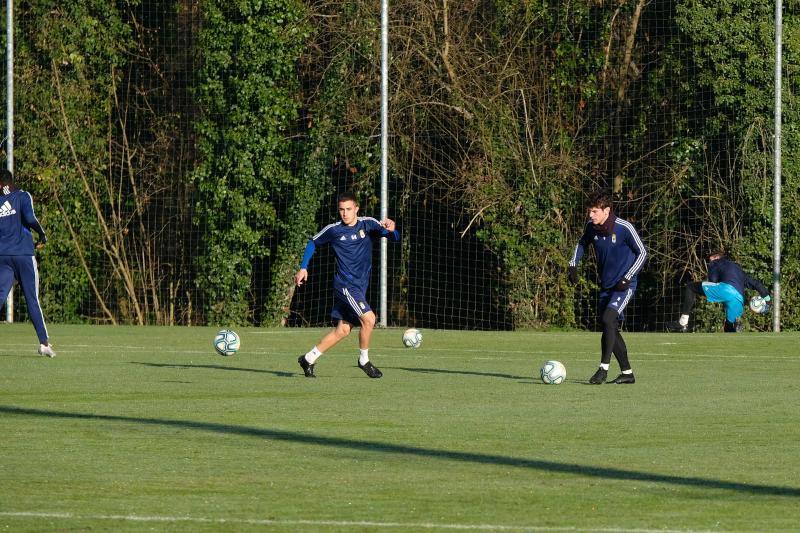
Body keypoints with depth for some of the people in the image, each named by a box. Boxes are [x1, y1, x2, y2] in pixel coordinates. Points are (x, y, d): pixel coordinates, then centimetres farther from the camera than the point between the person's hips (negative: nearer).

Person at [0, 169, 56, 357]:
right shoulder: (23, 197, 0)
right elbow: (29, 218, -16)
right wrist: (42, 235, -1)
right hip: (24, 255, -2)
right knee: (32, 300, 3)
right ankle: (44, 343, 3)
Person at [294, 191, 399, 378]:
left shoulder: (368, 224, -1)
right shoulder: (333, 230, -4)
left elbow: (394, 237, -11)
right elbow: (313, 243, 13)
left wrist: (391, 230, -34)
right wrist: (303, 268, 7)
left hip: (360, 285, 4)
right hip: (345, 284, -4)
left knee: (342, 330, 9)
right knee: (368, 318, -20)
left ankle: (308, 359, 23)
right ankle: (364, 360, -2)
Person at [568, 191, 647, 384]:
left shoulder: (624, 228, -17)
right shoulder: (592, 227, -1)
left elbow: (642, 253, -9)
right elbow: (582, 243, 21)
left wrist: (627, 278, -16)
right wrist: (573, 264, 7)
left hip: (624, 285, -7)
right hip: (606, 285, 7)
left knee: (608, 319, -25)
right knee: (611, 330, 7)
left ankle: (604, 368, -21)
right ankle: (627, 373, 18)